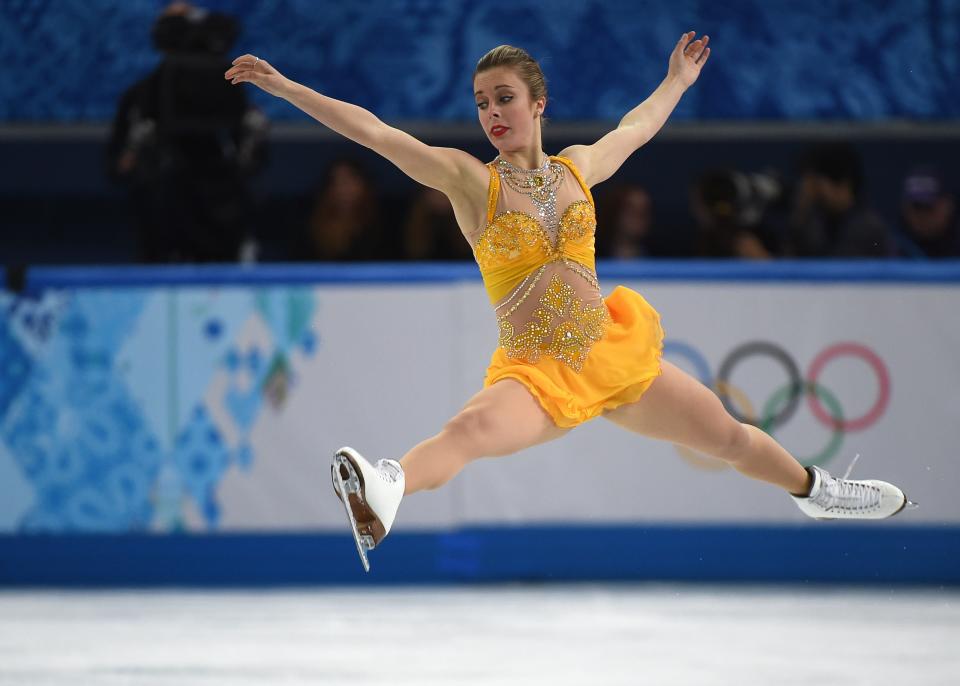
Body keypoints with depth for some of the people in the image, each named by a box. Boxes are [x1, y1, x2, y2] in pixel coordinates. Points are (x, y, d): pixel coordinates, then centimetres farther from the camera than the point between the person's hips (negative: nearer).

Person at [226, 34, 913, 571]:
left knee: (733, 436, 19)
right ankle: (385, 490, -67)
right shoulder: (470, 179, -6)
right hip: (534, 372, -5)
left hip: (614, 355, 5)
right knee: (471, 428, -39)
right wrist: (281, 85, -18)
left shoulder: (577, 168, 6)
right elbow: (373, 131, -13)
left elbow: (639, 124, 28)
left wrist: (680, 78, 44)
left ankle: (814, 491, 48)